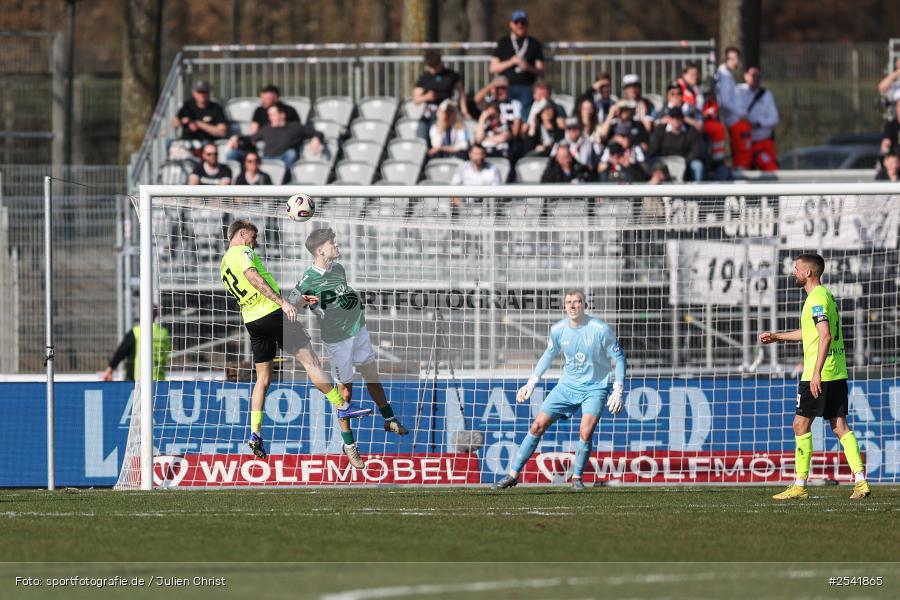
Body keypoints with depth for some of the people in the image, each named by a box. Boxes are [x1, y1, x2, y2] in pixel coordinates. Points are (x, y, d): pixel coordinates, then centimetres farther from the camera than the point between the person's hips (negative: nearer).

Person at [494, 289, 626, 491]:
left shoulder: (600, 330, -17)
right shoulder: (558, 329, -5)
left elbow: (618, 358, -7)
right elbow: (549, 355, 13)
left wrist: (618, 391, -12)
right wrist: (531, 383, 11)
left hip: (595, 388, -4)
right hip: (567, 386, 4)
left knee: (586, 432, -21)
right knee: (538, 425, -3)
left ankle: (577, 477, 3)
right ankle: (514, 474, 5)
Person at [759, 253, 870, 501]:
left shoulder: (816, 298, -13)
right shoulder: (827, 295, 18)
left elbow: (825, 336, -22)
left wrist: (816, 373, -25)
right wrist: (777, 336, 40)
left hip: (819, 376, -9)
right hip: (838, 373, 9)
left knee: (801, 425, -1)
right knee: (839, 426, 5)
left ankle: (800, 486, 1)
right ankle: (860, 480, -4)